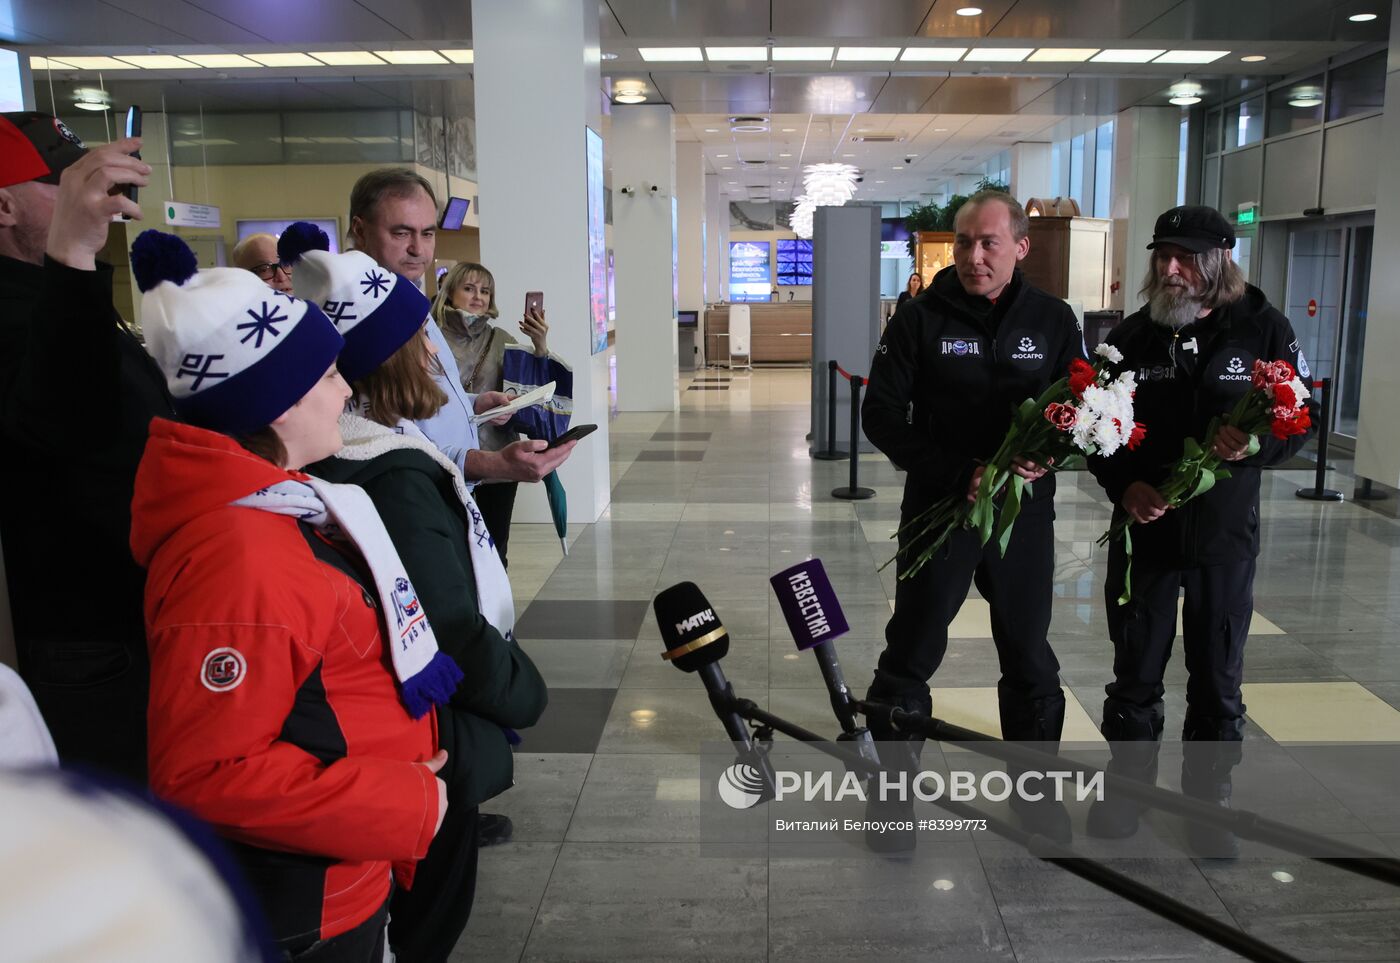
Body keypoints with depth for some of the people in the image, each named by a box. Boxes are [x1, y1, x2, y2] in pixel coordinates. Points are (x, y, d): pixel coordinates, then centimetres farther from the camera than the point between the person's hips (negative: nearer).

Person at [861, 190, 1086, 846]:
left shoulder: (1053, 319, 2)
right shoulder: (920, 318, -6)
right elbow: (882, 416, -9)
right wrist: (960, 473, -19)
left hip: (1025, 513, 3)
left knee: (1030, 656, 15)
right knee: (911, 653, 5)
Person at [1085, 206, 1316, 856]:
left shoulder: (1263, 329, -4)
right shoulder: (1132, 335, 1)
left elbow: (1300, 420, -1)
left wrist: (1255, 444, -23)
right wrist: (1123, 485, -13)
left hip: (1225, 535, -1)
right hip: (1144, 528, 1)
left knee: (1218, 679, 11)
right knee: (1135, 670, 12)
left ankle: (1208, 799, 29)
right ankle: (1128, 781, 31)